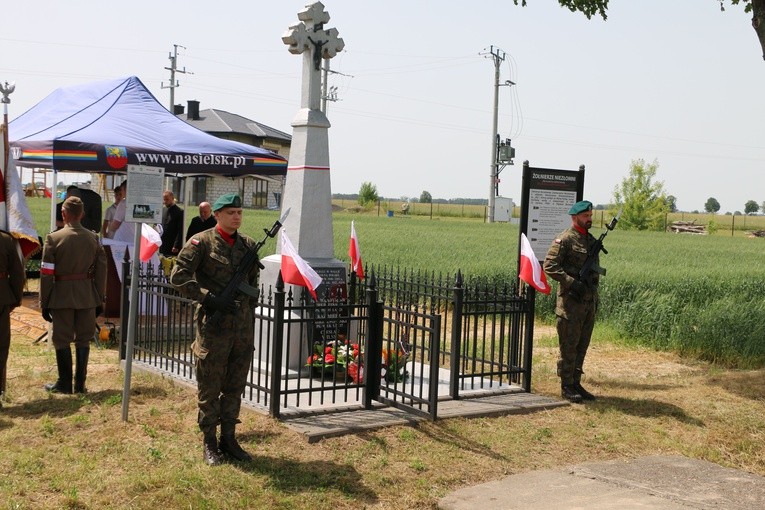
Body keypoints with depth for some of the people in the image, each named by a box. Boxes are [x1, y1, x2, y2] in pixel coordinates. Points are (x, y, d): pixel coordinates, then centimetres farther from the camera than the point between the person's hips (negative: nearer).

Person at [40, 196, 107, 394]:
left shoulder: (53, 238, -9)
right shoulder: (93, 238, 0)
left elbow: (46, 274, -9)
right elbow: (101, 272, 3)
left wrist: (44, 303, -2)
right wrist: (100, 300, 11)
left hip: (62, 296, -3)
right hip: (87, 297, 3)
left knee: (62, 340, 8)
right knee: (83, 340, 11)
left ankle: (64, 384, 13)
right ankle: (80, 384, 14)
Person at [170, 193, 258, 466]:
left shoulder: (248, 245, 11)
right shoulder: (202, 242, -6)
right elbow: (178, 276, -11)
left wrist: (249, 315, 15)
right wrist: (209, 298, -17)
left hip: (243, 328, 5)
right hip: (213, 327, -5)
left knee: (235, 386, 12)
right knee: (209, 387, 4)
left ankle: (228, 438, 23)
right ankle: (210, 443, 15)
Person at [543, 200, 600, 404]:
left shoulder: (592, 240, 15)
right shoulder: (565, 239, -10)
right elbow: (550, 266, -17)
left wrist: (595, 295, 17)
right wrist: (572, 283, -21)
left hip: (589, 300, 8)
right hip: (571, 301, -8)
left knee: (582, 345, 11)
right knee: (569, 345, -2)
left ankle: (576, 382, 20)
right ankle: (566, 387, 5)